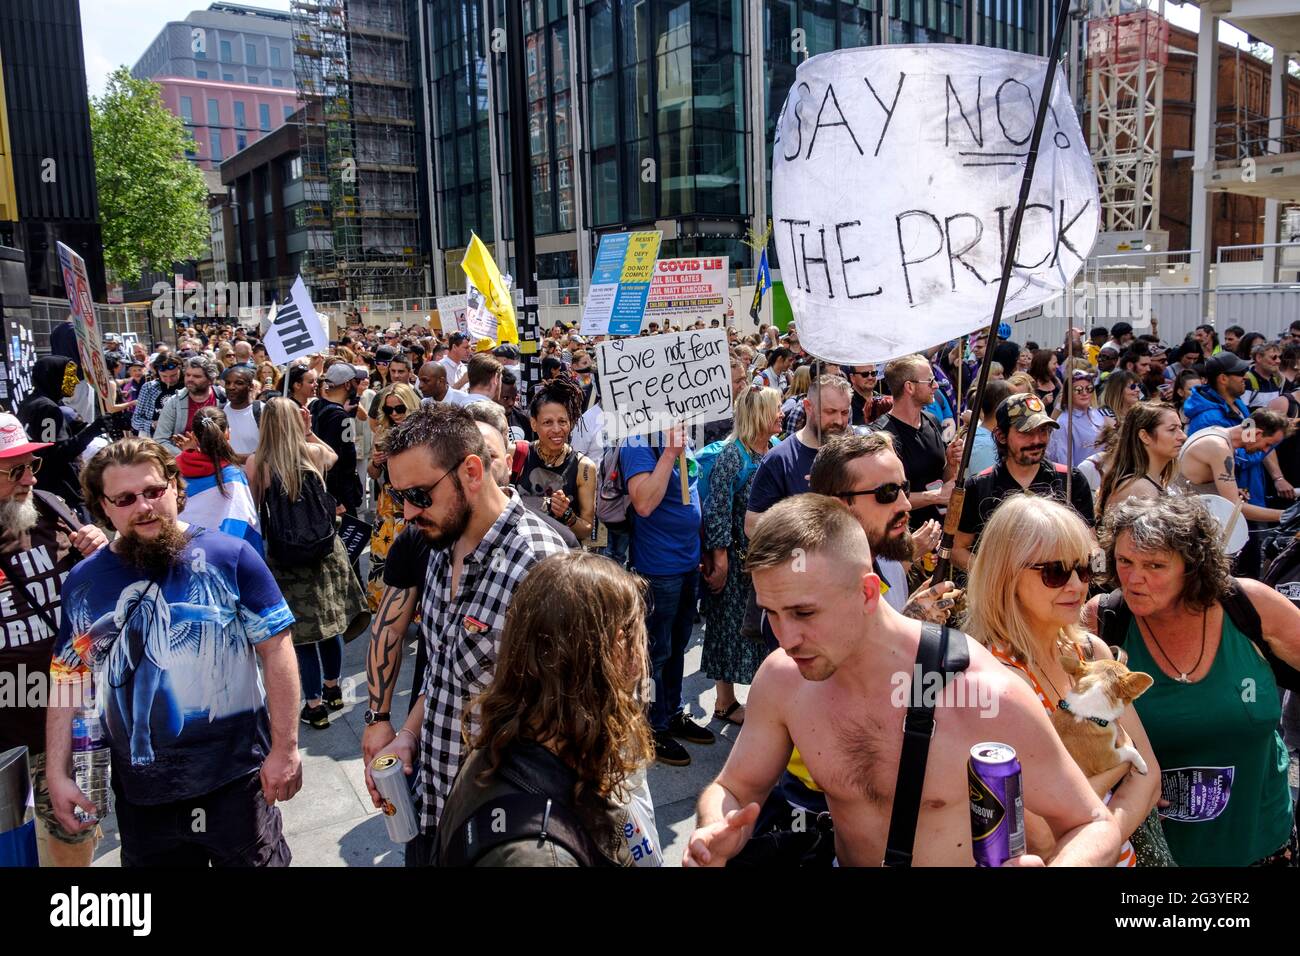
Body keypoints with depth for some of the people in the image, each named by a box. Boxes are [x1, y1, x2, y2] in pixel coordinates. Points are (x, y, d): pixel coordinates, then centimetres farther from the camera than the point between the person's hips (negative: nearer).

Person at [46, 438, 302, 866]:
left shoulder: (229, 556, -9)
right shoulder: (83, 582, 2)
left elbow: (275, 652, -9)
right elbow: (67, 682, 7)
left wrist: (285, 748, -11)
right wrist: (57, 774, 3)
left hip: (237, 779, -3)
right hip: (141, 793, 3)